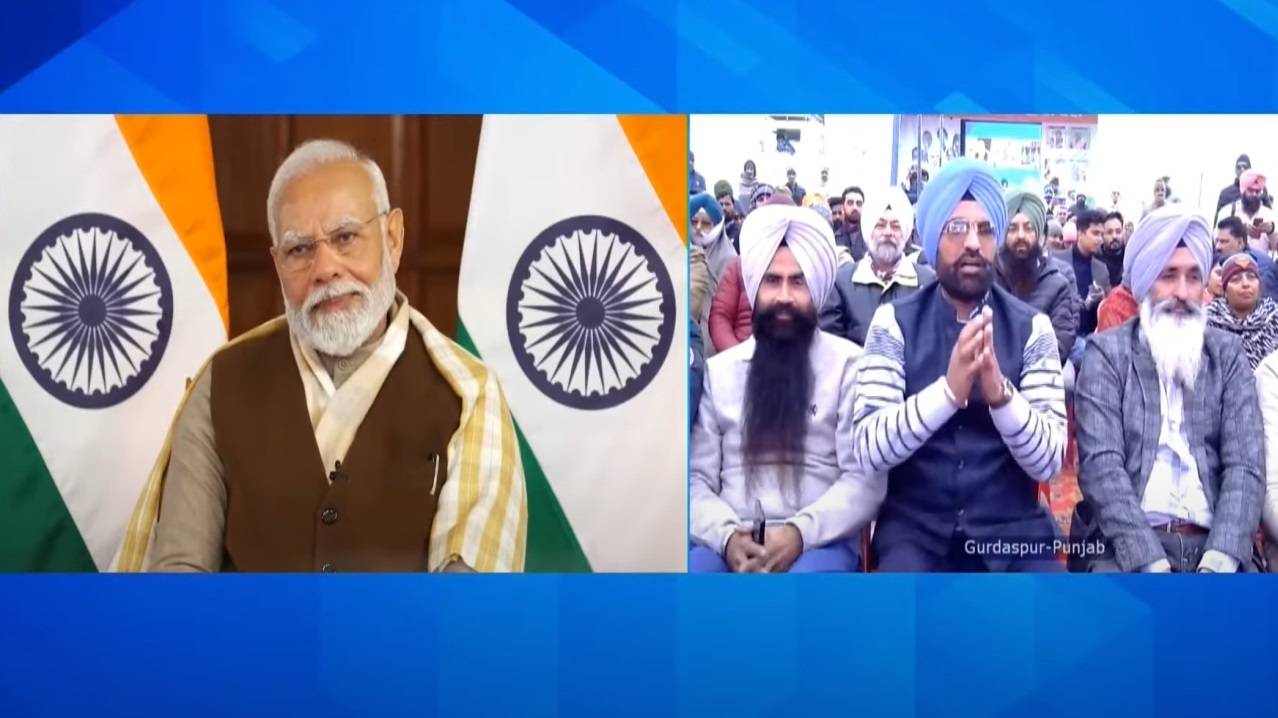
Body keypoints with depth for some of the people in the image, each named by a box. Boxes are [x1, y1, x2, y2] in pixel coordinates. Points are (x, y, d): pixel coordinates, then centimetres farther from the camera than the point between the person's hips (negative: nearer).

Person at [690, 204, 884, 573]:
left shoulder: (849, 364, 6)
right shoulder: (718, 369, 14)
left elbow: (865, 478, -1)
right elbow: (695, 478, 9)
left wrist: (801, 531, -17)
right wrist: (726, 535, -11)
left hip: (819, 541, -2)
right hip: (728, 542, 2)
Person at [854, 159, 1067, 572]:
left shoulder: (1032, 327, 1)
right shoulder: (894, 323, -2)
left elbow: (1048, 461, -6)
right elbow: (868, 450, -12)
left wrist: (1001, 394, -25)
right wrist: (948, 391, -28)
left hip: (1012, 527, 2)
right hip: (914, 526, -1)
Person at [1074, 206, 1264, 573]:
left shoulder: (1228, 354, 10)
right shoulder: (1107, 353, 2)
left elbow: (1245, 464, 1)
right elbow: (1102, 464, -8)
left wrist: (1221, 558, -15)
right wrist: (1150, 562, -19)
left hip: (1212, 542, 3)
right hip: (1126, 545, -2)